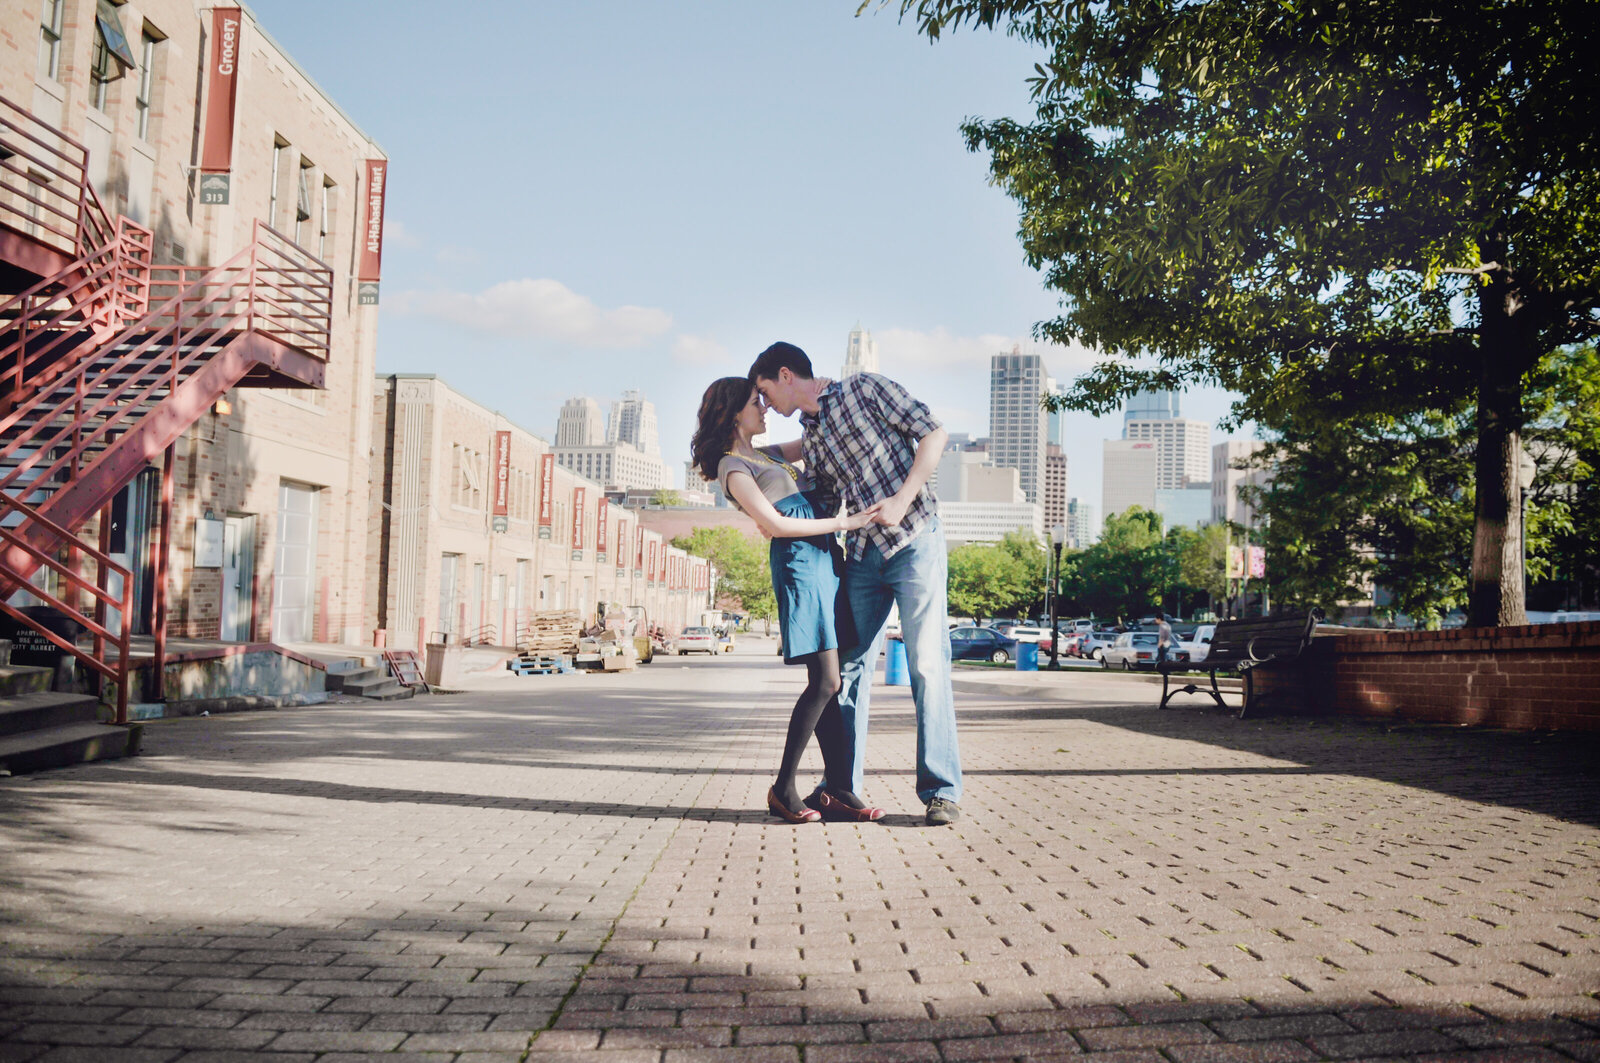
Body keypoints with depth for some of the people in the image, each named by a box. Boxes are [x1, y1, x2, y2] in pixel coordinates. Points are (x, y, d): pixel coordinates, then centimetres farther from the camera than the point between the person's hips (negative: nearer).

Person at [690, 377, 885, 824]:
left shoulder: (768, 454, 22)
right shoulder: (733, 466, -3)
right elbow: (774, 524, -13)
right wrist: (845, 522, -12)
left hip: (824, 559, 8)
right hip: (798, 563, -8)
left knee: (831, 684, 4)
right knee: (825, 682, -12)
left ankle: (837, 790, 5)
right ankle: (783, 788, -2)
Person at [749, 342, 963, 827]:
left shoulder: (865, 389, 0)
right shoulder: (811, 439, 18)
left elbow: (933, 433, -7)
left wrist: (901, 500, -16)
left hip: (914, 540, -7)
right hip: (863, 555, 7)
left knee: (927, 663, -9)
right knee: (848, 667, 5)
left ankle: (941, 790, -4)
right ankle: (841, 787, 13)